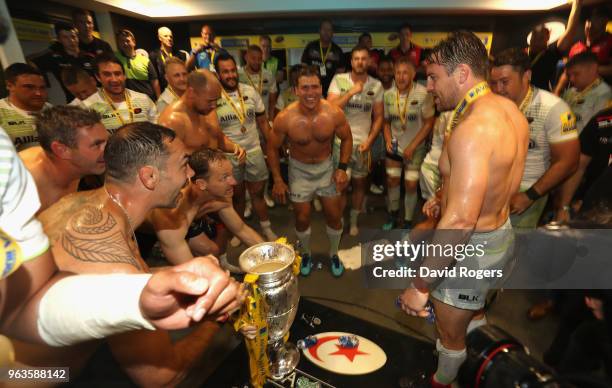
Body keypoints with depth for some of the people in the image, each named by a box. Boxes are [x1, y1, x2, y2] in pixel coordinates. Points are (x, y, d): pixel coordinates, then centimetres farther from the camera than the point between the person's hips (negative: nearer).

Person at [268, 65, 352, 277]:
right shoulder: (285, 118, -25)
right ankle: (306, 254, 40)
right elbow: (272, 148, -9)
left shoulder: (334, 113, -22)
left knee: (334, 215, 10)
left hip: (326, 167, 1)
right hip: (299, 170, -1)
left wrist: (342, 168, -10)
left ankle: (333, 254, 38)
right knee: (302, 218, 10)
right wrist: (277, 180, -8)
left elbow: (346, 139, -2)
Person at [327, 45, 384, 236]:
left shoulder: (376, 85, 1)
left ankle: (354, 221, 30)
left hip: (363, 143, 2)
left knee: (360, 183, 11)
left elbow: (379, 116, 4)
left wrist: (369, 140, -8)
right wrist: (351, 92, -20)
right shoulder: (339, 80, -4)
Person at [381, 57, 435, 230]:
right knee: (392, 181, 12)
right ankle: (392, 216, 35)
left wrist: (412, 147, -16)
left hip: (415, 149, -3)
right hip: (394, 147, 4)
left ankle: (407, 222, 21)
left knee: (411, 185, 0)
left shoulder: (423, 94, -18)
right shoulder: (388, 94, -5)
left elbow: (429, 123, -13)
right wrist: (388, 140, -10)